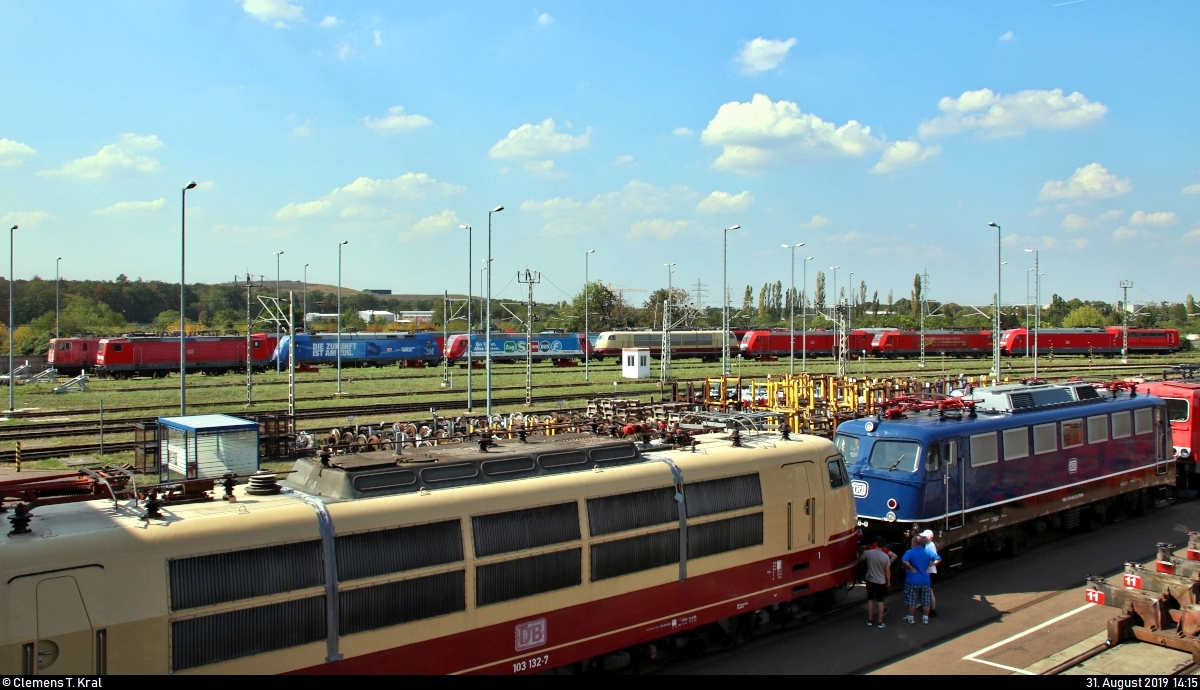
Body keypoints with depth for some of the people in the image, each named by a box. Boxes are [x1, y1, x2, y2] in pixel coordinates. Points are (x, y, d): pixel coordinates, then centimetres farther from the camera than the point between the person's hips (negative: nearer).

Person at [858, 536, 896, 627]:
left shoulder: (868, 553, -13)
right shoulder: (886, 556, -15)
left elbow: (860, 560, 7)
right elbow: (887, 571, -7)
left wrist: (863, 554, 28)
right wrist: (888, 581, 6)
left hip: (870, 580, 1)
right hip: (881, 581, -1)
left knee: (870, 600, 14)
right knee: (880, 601, 7)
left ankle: (870, 620, 18)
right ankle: (880, 622, 9)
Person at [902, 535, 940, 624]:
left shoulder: (910, 552, -14)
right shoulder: (927, 552, 1)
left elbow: (904, 561, -32)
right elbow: (938, 560, 8)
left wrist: (911, 568, -18)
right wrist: (929, 566, 5)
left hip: (912, 581, -4)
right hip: (925, 580, 4)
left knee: (911, 601, 8)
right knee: (925, 600, 14)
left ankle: (911, 618, 16)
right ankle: (925, 618, 20)